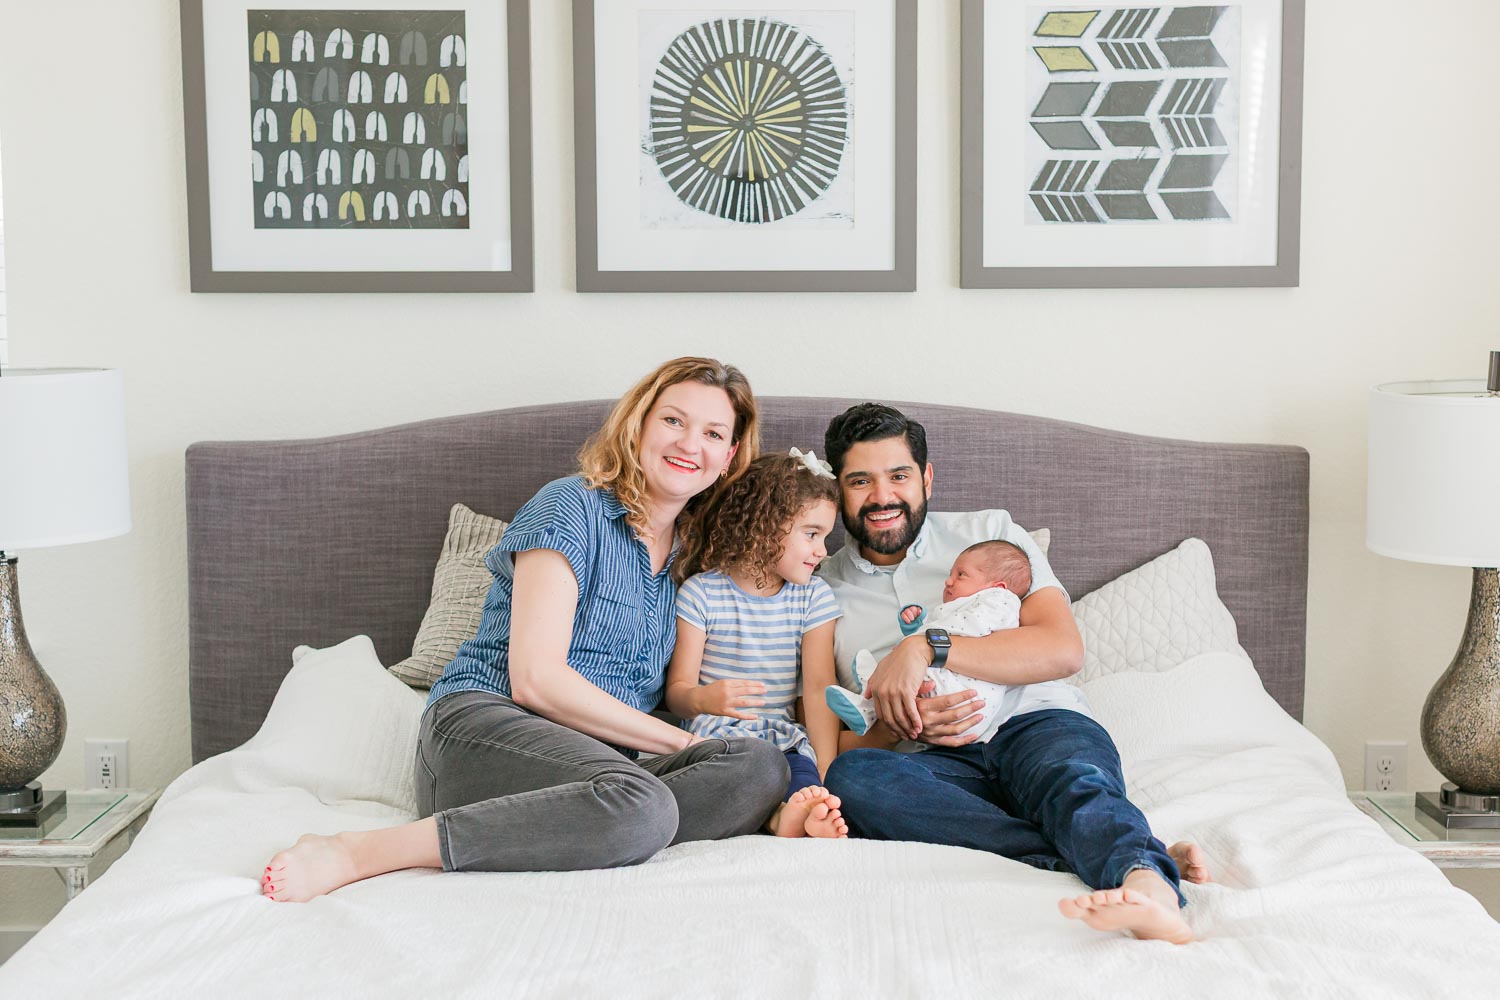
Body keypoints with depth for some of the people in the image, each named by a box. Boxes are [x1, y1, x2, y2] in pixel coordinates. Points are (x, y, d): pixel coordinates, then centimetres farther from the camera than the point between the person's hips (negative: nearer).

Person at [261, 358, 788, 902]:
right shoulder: (571, 508, -1)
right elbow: (535, 678, -11)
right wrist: (680, 742, -9)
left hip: (597, 759, 6)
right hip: (482, 722, -6)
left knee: (759, 766, -23)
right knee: (641, 806, -38)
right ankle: (358, 852, -32)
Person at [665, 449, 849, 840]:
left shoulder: (813, 596, 10)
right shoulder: (701, 592, 2)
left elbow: (819, 688, 0)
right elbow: (678, 688, -1)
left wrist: (827, 774, -14)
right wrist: (701, 698, -28)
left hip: (787, 740, 2)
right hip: (717, 735, -2)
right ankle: (780, 815, -58)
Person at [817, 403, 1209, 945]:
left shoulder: (990, 533, 16)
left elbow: (1063, 649, -1)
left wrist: (926, 648, -10)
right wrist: (896, 725, -10)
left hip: (1037, 723, 0)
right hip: (941, 763, 0)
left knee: (1073, 780, -35)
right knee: (851, 777, -33)